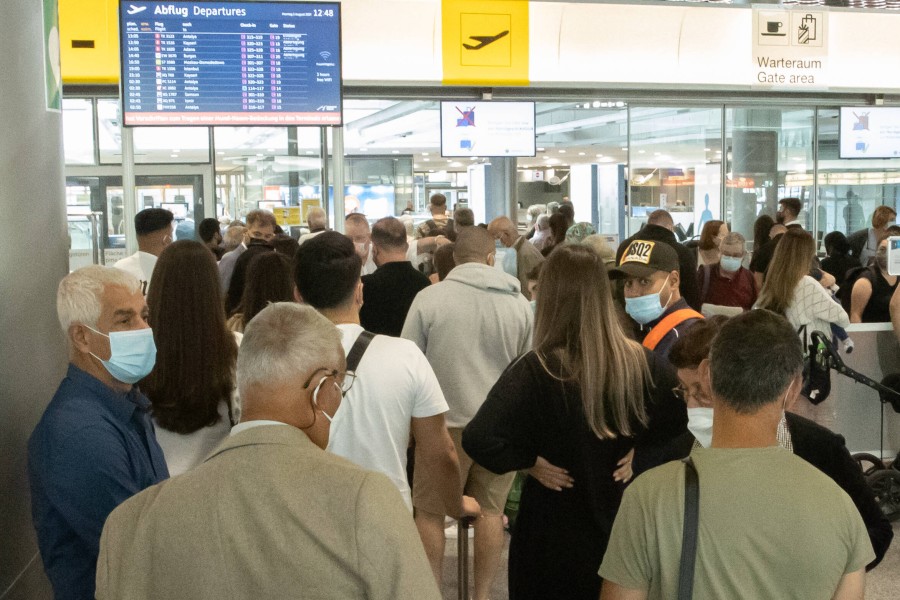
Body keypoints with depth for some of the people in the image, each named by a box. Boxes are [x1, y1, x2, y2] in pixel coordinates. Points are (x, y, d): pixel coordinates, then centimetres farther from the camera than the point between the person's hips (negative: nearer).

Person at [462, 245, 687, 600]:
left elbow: (478, 439, -32)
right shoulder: (641, 363, -10)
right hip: (625, 523, 4)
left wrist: (528, 460, -16)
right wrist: (638, 451, 1)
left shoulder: (536, 370, -23)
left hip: (556, 533, -3)